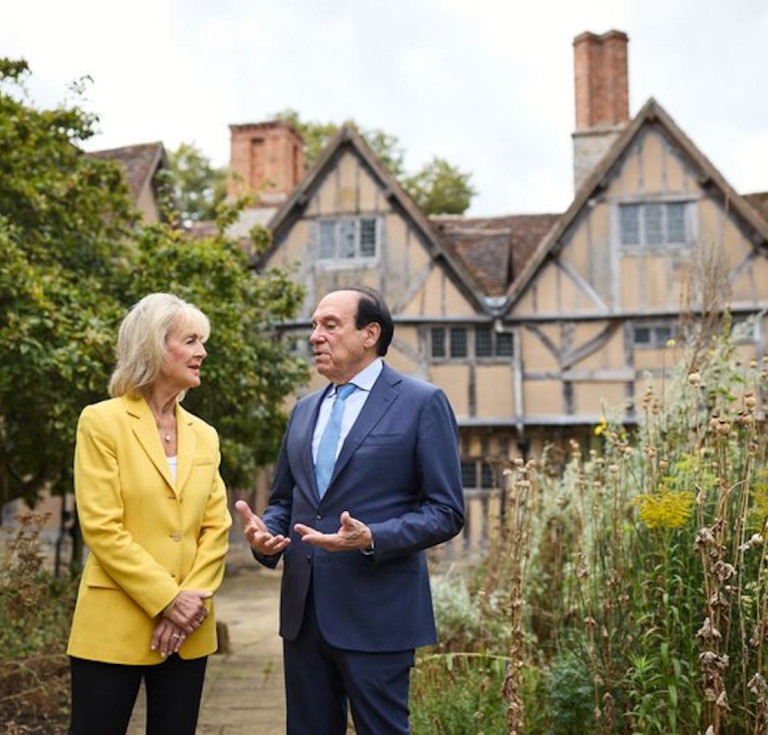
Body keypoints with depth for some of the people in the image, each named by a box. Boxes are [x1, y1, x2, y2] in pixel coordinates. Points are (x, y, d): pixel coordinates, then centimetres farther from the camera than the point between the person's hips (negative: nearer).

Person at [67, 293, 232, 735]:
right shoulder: (102, 422, -5)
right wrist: (166, 600, -14)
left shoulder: (203, 435, 11)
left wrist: (194, 598, -8)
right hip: (115, 627, -5)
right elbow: (102, 528, -12)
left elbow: (216, 527, 7)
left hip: (187, 630, 5)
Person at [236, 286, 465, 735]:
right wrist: (266, 532, -2)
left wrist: (371, 539, -22)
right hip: (304, 611, 6)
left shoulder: (422, 403, -5)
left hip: (375, 613, -6)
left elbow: (447, 511, -9)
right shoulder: (306, 409, 14)